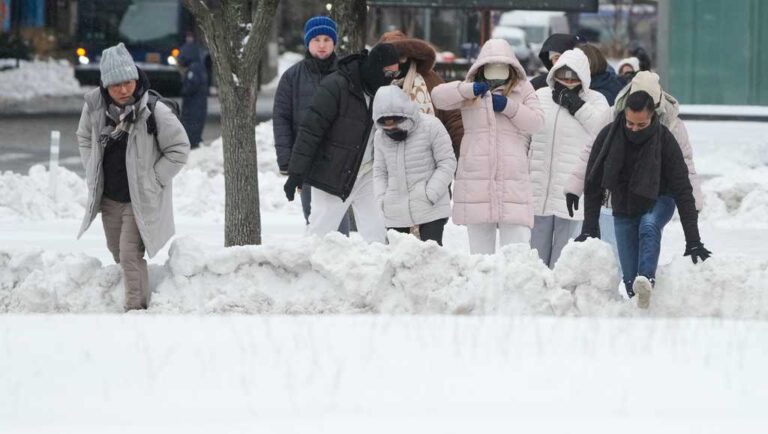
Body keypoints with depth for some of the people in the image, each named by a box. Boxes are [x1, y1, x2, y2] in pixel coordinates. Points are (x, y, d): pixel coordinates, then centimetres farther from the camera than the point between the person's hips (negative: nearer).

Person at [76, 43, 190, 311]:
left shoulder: (154, 112, -23)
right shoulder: (94, 105, -8)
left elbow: (179, 149, -11)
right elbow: (84, 138, 13)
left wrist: (152, 180, -11)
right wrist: (93, 174, 6)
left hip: (140, 200, -5)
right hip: (108, 197, 5)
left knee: (131, 254, -13)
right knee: (117, 252, 18)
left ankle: (136, 307, -2)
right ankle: (136, 296, 40)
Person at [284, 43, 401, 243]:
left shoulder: (380, 90, 4)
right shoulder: (335, 86, -18)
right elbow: (310, 129, -19)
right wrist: (296, 172, -21)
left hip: (368, 173, 6)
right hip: (332, 173, -6)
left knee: (376, 233, 0)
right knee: (321, 230, 0)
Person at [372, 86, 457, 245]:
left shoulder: (430, 126, -10)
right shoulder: (380, 136, 6)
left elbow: (447, 163, -7)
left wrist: (430, 195, -15)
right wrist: (382, 200, 1)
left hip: (431, 208, -4)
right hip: (396, 212, 4)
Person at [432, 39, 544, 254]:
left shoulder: (523, 90, 10)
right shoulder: (470, 91, 11)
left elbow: (536, 121, -2)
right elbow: (438, 96, -2)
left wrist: (509, 106, -13)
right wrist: (469, 90, -14)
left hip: (512, 177, -2)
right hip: (476, 178, 2)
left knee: (516, 240, -11)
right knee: (479, 244, 9)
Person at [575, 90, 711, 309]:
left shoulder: (664, 140, -21)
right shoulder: (608, 136, -17)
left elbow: (683, 190, -22)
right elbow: (593, 184, -8)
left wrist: (693, 241, -27)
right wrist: (589, 228, -14)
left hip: (658, 202, -3)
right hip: (624, 208, 3)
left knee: (649, 227, -37)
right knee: (630, 277, -4)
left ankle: (647, 281, -53)